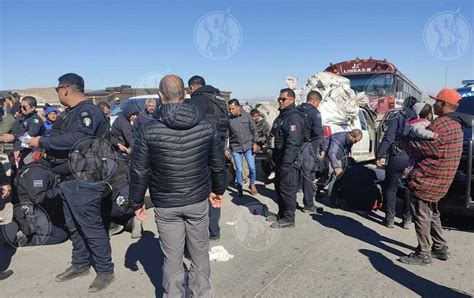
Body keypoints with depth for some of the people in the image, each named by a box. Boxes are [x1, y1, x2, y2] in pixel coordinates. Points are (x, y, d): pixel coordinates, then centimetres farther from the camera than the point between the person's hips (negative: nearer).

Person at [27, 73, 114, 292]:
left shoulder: (88, 111, -15)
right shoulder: (72, 112, 16)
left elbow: (72, 140, -25)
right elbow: (61, 137, 19)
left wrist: (41, 141, -14)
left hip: (84, 182, -10)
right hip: (70, 180, 10)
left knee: (91, 227, -2)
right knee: (74, 227, 18)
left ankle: (105, 271, 12)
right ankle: (80, 264, 34)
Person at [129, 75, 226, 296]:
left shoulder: (149, 131, -11)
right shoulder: (206, 126, -5)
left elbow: (139, 172, -7)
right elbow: (218, 164, 3)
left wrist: (137, 202, 7)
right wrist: (218, 190, 18)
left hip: (165, 205, -1)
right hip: (198, 201, 2)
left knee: (172, 257, 10)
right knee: (200, 254, 16)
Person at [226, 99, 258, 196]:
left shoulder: (247, 116, -5)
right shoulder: (228, 119, -6)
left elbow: (253, 130, 2)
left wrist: (255, 143, -2)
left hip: (248, 146, 0)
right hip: (235, 148, 0)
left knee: (252, 167, 3)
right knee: (239, 170, 3)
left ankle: (252, 184, 29)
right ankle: (240, 188, 20)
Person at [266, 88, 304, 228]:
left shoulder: (294, 117, -17)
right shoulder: (282, 116, 17)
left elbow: (293, 143, -24)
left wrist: (286, 163, -25)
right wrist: (275, 158, 21)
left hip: (288, 162, -10)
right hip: (280, 160, 10)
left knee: (287, 189, -3)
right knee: (279, 188, 18)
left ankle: (289, 219, 8)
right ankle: (282, 214, 31)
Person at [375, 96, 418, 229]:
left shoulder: (397, 119, -4)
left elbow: (388, 139, -11)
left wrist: (379, 156, -8)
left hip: (397, 158, -3)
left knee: (391, 188, 9)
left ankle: (390, 219, 12)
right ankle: (407, 220, 20)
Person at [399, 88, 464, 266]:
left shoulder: (439, 124, -19)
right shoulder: (456, 125, 13)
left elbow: (425, 148, -19)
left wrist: (409, 142, -3)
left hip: (426, 178, -10)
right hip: (441, 180, 10)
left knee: (422, 217, -1)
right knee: (432, 214, 22)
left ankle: (423, 255, 7)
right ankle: (440, 248, 30)